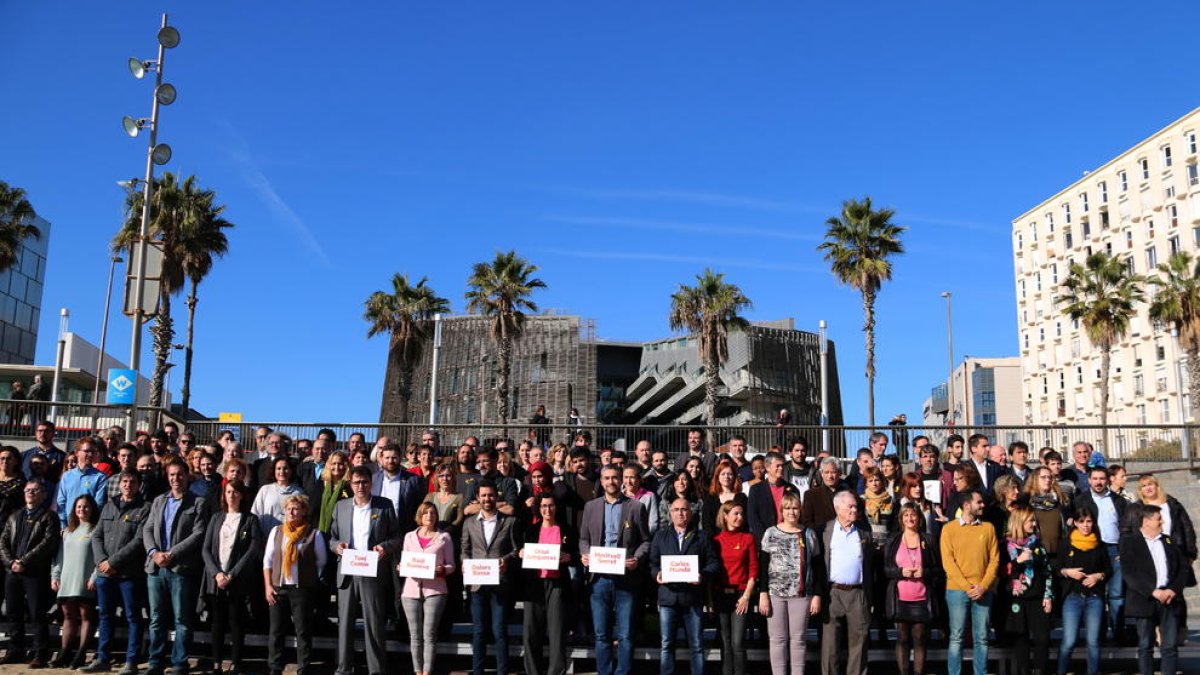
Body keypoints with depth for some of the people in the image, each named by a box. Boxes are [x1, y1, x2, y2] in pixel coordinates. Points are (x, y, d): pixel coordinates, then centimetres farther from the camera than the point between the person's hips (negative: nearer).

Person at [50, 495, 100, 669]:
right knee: (68, 617, 9)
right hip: (66, 581, 6)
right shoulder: (68, 531, 19)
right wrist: (55, 576, 9)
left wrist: (94, 577, -15)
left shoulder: (96, 530, 0)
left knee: (86, 616, -2)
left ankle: (81, 655, 0)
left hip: (85, 582, -6)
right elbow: (60, 556, 18)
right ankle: (64, 653, 13)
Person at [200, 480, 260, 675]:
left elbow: (253, 551, -5)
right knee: (217, 621, 5)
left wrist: (231, 575, -11)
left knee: (236, 622, -1)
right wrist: (216, 573, -8)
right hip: (215, 579, 3)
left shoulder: (250, 520, 3)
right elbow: (206, 549, 7)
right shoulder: (216, 518, 12)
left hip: (238, 580, -3)